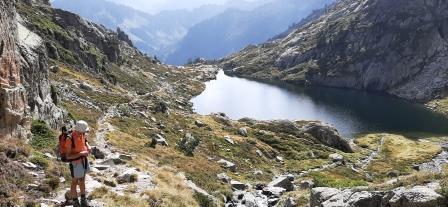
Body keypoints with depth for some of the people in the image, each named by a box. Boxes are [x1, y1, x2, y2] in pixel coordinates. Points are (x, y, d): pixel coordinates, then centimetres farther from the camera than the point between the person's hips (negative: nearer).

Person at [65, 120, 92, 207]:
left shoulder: (81, 134, -9)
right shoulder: (70, 139, -29)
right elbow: (68, 156, -26)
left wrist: (88, 147, -5)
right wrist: (81, 153, -32)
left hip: (83, 160, 7)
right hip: (75, 163, -7)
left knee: (82, 180, 21)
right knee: (75, 182, 10)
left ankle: (83, 199, 38)